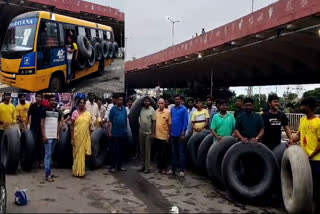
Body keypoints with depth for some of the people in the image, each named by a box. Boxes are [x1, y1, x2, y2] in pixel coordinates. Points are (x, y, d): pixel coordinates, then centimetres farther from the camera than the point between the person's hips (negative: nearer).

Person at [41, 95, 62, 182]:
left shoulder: (58, 112, 11)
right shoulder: (45, 110, -3)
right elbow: (42, 124, -5)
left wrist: (58, 135, 9)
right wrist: (44, 136, -11)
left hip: (54, 136, 5)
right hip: (48, 136, -5)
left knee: (50, 155, 12)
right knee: (48, 155, -5)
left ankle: (49, 173, 18)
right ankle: (48, 175, -4)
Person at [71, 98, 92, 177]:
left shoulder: (88, 114, 7)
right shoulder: (75, 113, -1)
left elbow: (89, 127, 11)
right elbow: (72, 126, -2)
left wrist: (90, 138, 9)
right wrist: (72, 138, -7)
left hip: (86, 137, 2)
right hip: (77, 137, -2)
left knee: (84, 154, 6)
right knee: (77, 153, 4)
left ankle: (82, 171, 20)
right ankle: (77, 171, 13)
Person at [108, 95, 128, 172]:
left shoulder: (124, 109, 7)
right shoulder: (113, 109, -4)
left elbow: (126, 119, 12)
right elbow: (109, 121, -5)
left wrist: (126, 130, 8)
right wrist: (109, 131, -9)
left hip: (123, 133, 4)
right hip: (115, 133, -4)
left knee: (121, 150, 11)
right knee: (114, 150, 2)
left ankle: (119, 165, 21)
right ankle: (112, 166, 10)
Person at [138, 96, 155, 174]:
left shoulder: (152, 110, -9)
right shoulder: (141, 109, 2)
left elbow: (154, 122, -10)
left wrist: (152, 133, -12)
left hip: (148, 133, -4)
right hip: (141, 132, 5)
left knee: (147, 150, 1)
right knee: (141, 149, 11)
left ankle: (147, 167, 7)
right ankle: (143, 164, 23)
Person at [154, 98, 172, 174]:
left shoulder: (168, 112, -8)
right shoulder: (156, 111, 4)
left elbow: (169, 124, -6)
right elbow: (154, 122, 10)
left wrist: (169, 135, -7)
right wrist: (153, 133, 8)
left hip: (164, 136, -4)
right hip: (157, 136, 4)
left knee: (164, 153, 5)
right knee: (158, 152, 14)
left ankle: (164, 168, 16)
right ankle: (159, 166, 25)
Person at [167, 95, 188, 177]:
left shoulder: (184, 109, -6)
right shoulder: (172, 109, 9)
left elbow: (185, 121, -9)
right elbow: (170, 120, 12)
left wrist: (183, 133, -15)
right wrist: (170, 132, 9)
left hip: (180, 134, -5)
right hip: (173, 134, 5)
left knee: (181, 153, 2)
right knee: (174, 152, 12)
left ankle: (182, 170, 9)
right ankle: (173, 169, 20)